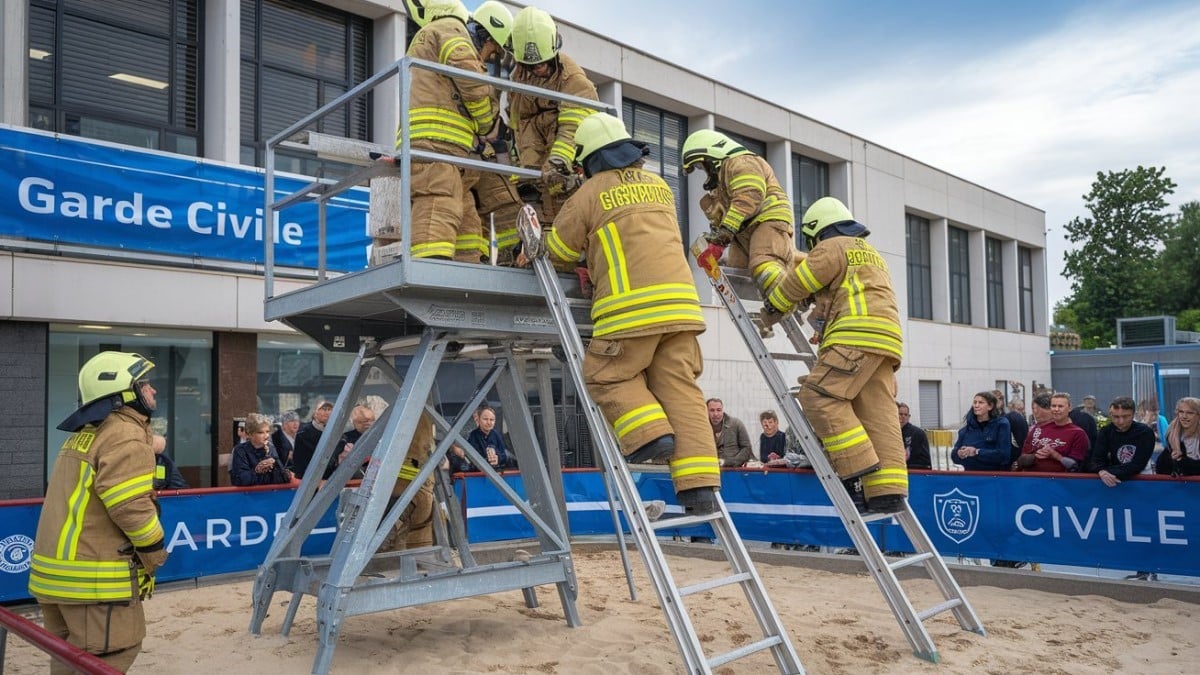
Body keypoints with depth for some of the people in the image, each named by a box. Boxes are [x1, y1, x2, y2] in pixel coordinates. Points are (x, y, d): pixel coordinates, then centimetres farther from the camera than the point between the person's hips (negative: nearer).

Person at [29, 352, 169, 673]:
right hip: (95, 579, -10)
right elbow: (131, 508, -22)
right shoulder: (126, 436, -15)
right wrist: (155, 555, -9)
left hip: (57, 572, 10)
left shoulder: (84, 435, 16)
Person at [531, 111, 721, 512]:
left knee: (607, 377, 12)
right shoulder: (660, 186, 22)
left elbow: (558, 252, 16)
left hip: (632, 308, -5)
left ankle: (649, 434, -7)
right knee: (680, 389, 4)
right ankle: (700, 486, -1)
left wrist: (534, 252, 38)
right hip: (681, 302, 6)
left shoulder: (591, 193, 6)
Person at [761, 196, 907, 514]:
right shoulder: (872, 255, 36)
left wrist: (770, 311, 16)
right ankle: (888, 492, -7)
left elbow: (797, 282, 3)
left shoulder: (832, 247, 6)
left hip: (857, 335, -9)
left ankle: (859, 471, -21)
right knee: (877, 416, 1)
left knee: (820, 397, -14)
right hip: (884, 342, 9)